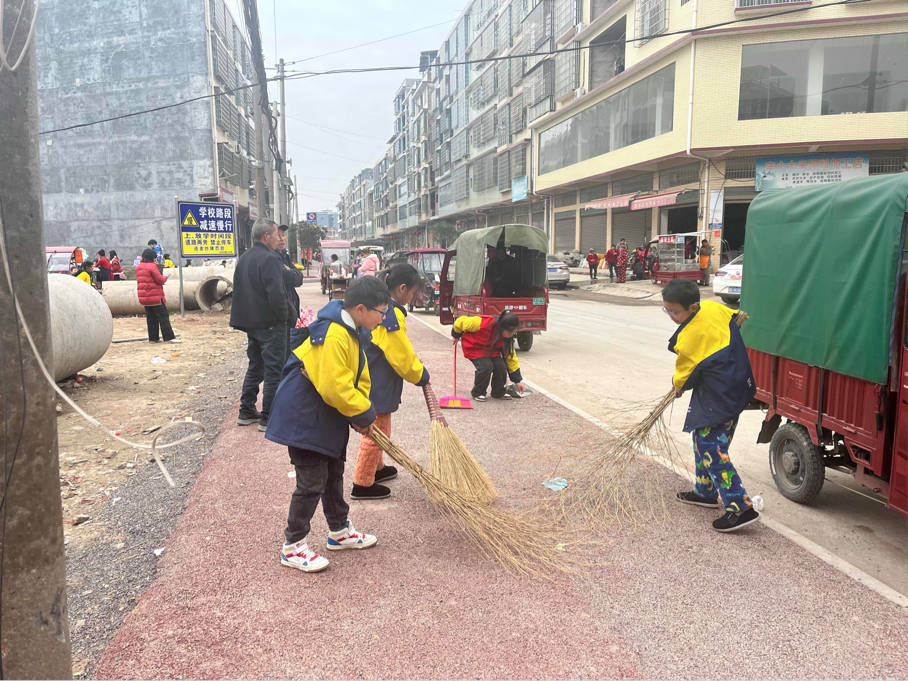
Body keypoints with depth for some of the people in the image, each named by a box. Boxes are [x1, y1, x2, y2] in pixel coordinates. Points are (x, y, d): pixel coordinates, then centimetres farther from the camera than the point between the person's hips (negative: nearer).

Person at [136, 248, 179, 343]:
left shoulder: (138, 267, 12)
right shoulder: (152, 266, -13)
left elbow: (139, 281, 19)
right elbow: (160, 280, -15)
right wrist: (165, 277, 7)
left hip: (144, 297, 8)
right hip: (155, 296, -7)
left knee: (151, 318, 12)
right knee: (163, 316, -4)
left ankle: (153, 338, 13)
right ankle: (169, 337, -7)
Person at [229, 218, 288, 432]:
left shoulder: (244, 258, 12)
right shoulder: (268, 259, -18)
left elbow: (239, 289, 17)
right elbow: (276, 294, -25)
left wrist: (246, 315, 19)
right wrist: (283, 316, -12)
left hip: (250, 322, 9)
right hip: (270, 324, -9)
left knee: (255, 366, 19)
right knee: (273, 370, -1)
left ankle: (246, 412, 25)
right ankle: (268, 418, 3)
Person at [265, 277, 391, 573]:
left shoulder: (351, 332, 6)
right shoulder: (332, 337, -28)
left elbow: (359, 379, 10)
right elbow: (335, 388, -31)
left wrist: (362, 414, -3)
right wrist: (364, 414, -17)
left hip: (328, 419, 10)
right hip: (304, 419, -10)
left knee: (333, 474, 21)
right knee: (312, 483, -2)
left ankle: (339, 531, 38)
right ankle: (293, 547, 14)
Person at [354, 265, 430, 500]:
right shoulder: (391, 315, -25)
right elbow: (403, 358, -20)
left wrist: (412, 359, 11)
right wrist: (421, 376, -4)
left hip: (371, 380, 10)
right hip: (377, 384, -10)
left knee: (376, 429, 25)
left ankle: (376, 468, 42)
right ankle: (362, 484, 14)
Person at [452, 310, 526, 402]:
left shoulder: (507, 337, -17)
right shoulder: (482, 323, -36)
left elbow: (511, 356, -7)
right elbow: (461, 322, -20)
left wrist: (517, 380, -7)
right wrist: (456, 336, 1)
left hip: (490, 349, 5)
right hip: (474, 347, -5)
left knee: (501, 366, -18)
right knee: (486, 366, -27)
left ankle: (498, 392, 8)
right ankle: (478, 393, -4)